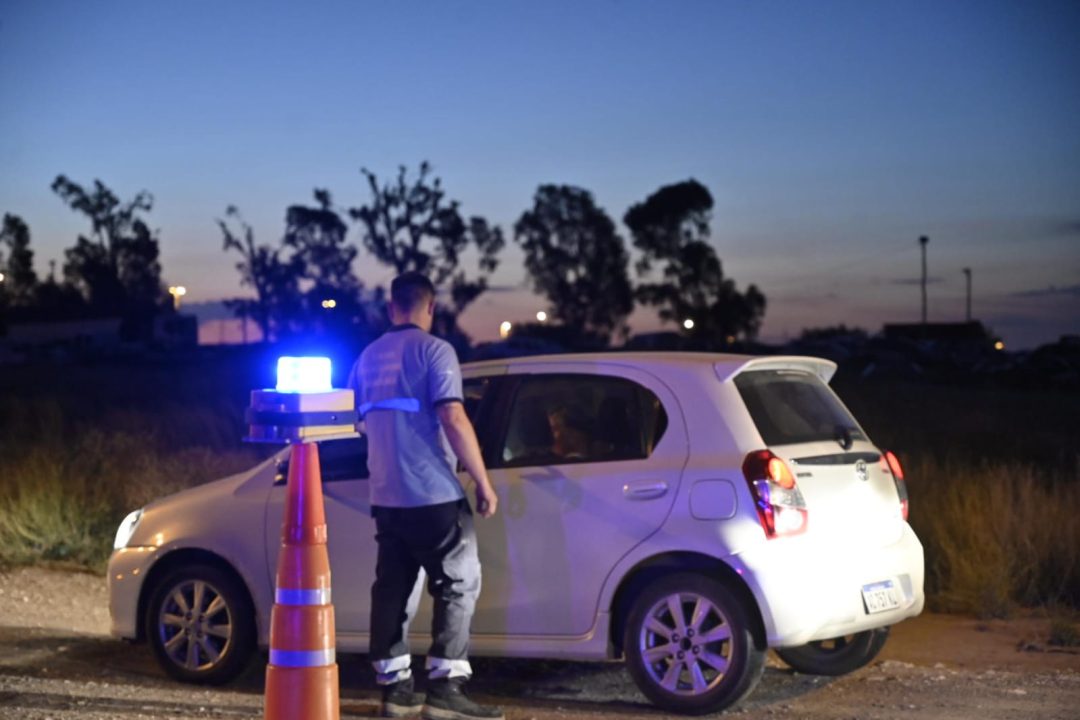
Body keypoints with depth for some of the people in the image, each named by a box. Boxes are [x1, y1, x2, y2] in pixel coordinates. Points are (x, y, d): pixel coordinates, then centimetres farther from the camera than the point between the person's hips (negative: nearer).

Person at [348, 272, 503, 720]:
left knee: (393, 588, 10)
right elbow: (453, 418, -18)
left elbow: (356, 419, 25)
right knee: (458, 585, -1)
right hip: (432, 493, -7)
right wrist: (483, 481, -14)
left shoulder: (369, 357, 13)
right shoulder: (433, 350, -9)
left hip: (385, 495, 7)